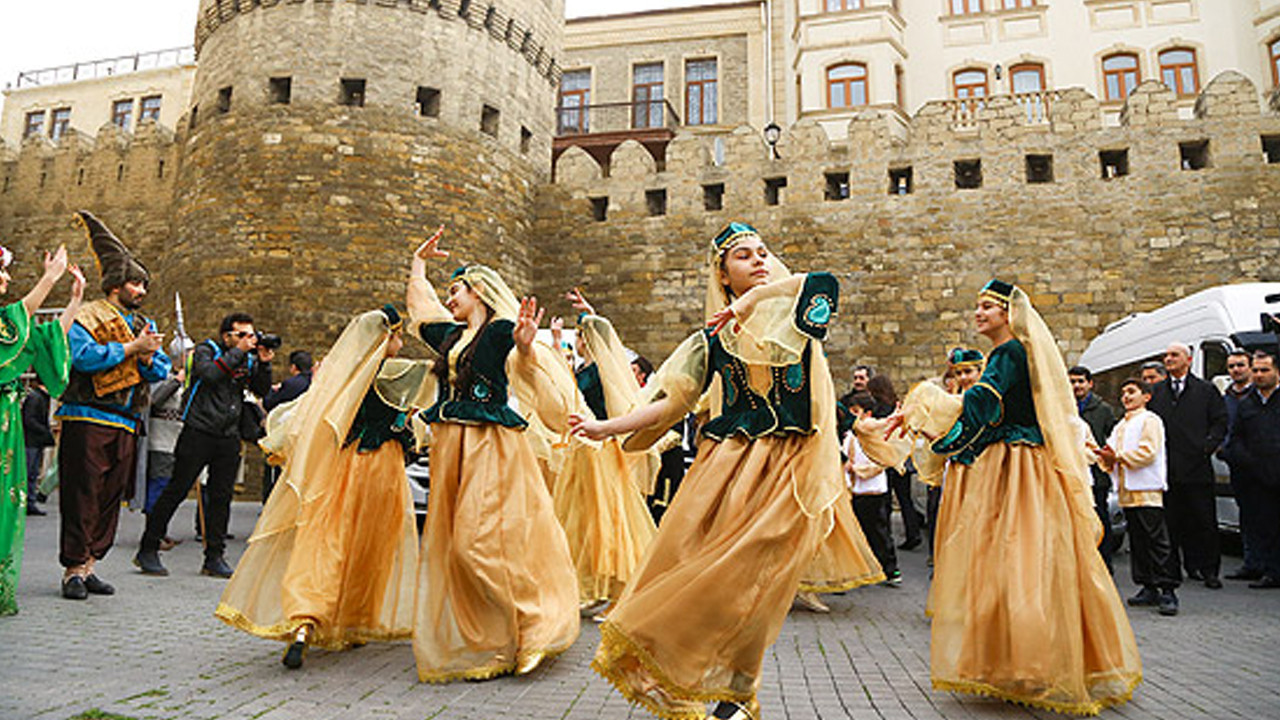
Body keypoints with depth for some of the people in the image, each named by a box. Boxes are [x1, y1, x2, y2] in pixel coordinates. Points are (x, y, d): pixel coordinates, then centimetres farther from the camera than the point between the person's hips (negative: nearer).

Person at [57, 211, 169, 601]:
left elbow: (162, 369, 12)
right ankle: (73, 569, 4)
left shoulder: (143, 324, 20)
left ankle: (89, 564, 16)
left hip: (125, 425, 6)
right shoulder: (88, 316, 1)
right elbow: (84, 356, -17)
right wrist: (131, 347, -14)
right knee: (82, 496, -3)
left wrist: (148, 357, -8)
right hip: (87, 419, -6)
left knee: (111, 497, 7)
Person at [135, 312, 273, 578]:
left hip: (228, 436, 5)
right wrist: (238, 352, -16)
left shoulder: (248, 358, 12)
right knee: (177, 490, -1)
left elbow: (262, 391, 7)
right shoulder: (205, 350, 0)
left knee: (221, 496, 5)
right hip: (199, 431, -4)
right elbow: (210, 373, -20)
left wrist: (264, 364, -6)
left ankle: (214, 557, 13)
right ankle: (148, 550, 12)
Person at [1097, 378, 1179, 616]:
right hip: (1127, 492, 8)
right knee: (1137, 542, 10)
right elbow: (1110, 451, 19)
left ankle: (1167, 590, -5)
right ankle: (1148, 588, 16)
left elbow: (1147, 452, -13)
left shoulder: (1150, 420, -2)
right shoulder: (1119, 426, 22)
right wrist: (1107, 459, -3)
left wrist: (1118, 457, -16)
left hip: (1148, 490, -8)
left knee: (1157, 541, -8)